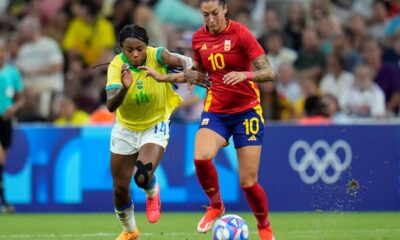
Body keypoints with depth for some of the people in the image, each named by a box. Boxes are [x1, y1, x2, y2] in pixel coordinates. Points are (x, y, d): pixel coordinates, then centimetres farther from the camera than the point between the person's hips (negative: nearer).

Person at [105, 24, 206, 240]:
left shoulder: (156, 56, -22)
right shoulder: (117, 66, -23)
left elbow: (186, 62, -35)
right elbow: (111, 106, -34)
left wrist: (166, 78, -53)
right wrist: (124, 88, -54)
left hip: (155, 127, -2)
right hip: (126, 129, 2)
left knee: (143, 178, -24)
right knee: (120, 189, 8)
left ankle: (152, 194, 15)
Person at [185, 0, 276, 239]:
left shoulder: (240, 34, -12)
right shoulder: (199, 38, 4)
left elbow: (269, 72, -17)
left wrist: (244, 75, -35)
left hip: (247, 111, -3)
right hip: (215, 112, 3)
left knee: (248, 182, -6)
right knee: (201, 157, -27)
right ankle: (216, 206, 0)